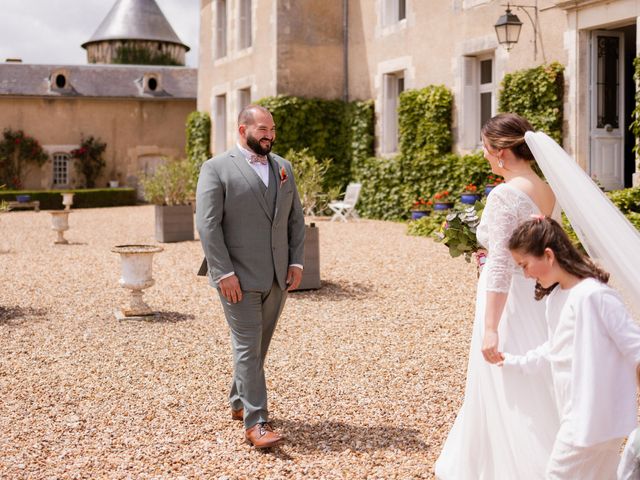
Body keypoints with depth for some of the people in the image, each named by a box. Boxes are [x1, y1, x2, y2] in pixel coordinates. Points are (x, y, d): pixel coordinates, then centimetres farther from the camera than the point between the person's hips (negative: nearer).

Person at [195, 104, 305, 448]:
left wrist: (296, 262, 3)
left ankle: (239, 402, 32)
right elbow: (208, 224, -11)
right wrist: (223, 273, -17)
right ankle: (256, 423, -2)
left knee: (259, 344, 15)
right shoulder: (217, 168, -6)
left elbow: (296, 218, 14)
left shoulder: (282, 167, 12)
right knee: (247, 348, -5)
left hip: (277, 277, 6)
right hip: (239, 277, -6)